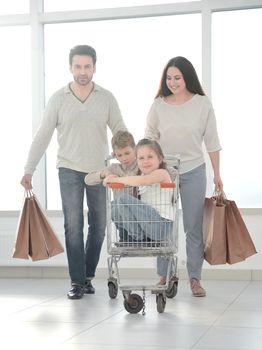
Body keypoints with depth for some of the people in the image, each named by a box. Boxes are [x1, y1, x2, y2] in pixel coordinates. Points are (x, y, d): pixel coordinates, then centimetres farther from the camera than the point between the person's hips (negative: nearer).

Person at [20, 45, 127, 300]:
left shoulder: (106, 98, 0)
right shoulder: (58, 99, -2)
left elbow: (120, 133, 5)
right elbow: (42, 136, 0)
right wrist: (28, 170, -3)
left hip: (100, 170, 2)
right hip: (69, 170, -2)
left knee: (98, 226, 6)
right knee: (73, 226, -4)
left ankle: (88, 275, 21)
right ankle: (77, 282, 3)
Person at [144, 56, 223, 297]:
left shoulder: (202, 104, -1)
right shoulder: (158, 105, 1)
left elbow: (212, 141, 3)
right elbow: (149, 139, 5)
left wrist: (217, 174, 3)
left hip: (193, 172, -1)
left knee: (194, 227, 2)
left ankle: (195, 279, 10)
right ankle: (165, 277, 13)